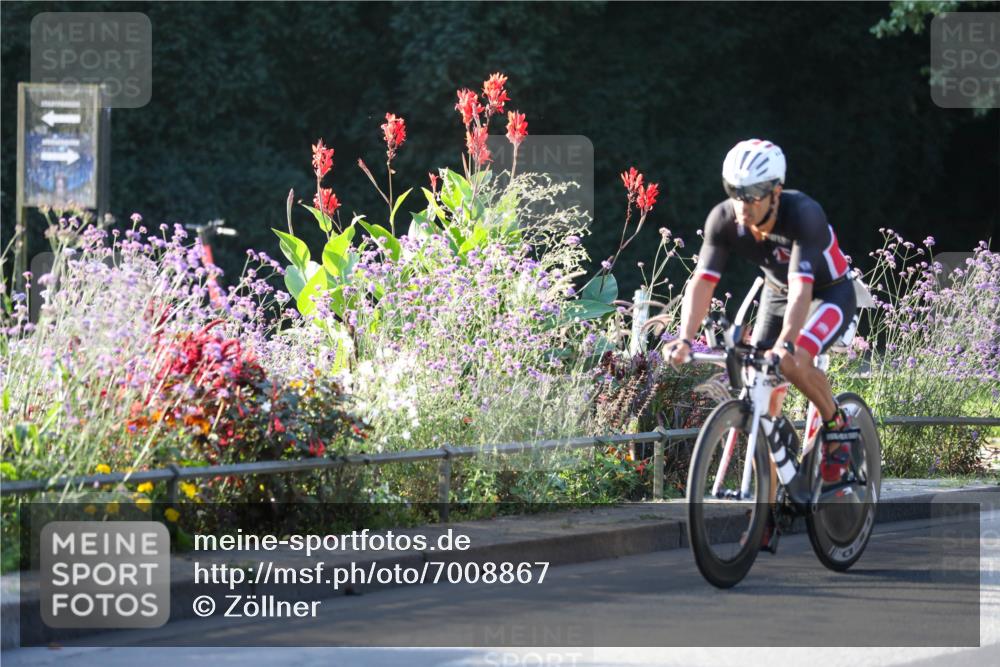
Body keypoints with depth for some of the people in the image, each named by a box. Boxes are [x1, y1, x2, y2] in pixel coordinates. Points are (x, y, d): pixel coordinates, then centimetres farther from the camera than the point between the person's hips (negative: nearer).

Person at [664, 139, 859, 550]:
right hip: (776, 293, 5)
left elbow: (802, 289, -43)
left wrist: (785, 344, -57)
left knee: (792, 363, -34)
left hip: (831, 294, -5)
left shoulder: (803, 215, -35)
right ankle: (764, 522, 1)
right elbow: (702, 282, -24)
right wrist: (685, 338, -38)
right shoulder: (723, 220, -22)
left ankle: (837, 425, -4)